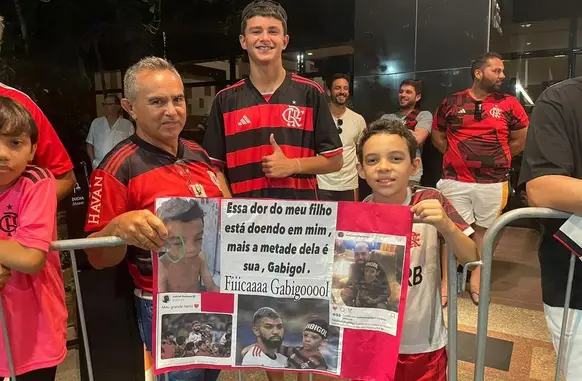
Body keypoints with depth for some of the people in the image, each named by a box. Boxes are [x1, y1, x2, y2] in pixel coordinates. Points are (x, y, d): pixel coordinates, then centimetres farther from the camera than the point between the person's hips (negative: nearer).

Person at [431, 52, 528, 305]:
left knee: (484, 229, 10)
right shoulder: (451, 103, 2)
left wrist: (497, 158, 8)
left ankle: (477, 280, 25)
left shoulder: (509, 104, 3)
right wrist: (457, 156, 6)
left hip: (493, 182, 1)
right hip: (455, 181, 0)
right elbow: (437, 136, 11)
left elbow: (521, 140, 10)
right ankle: (446, 282, 14)